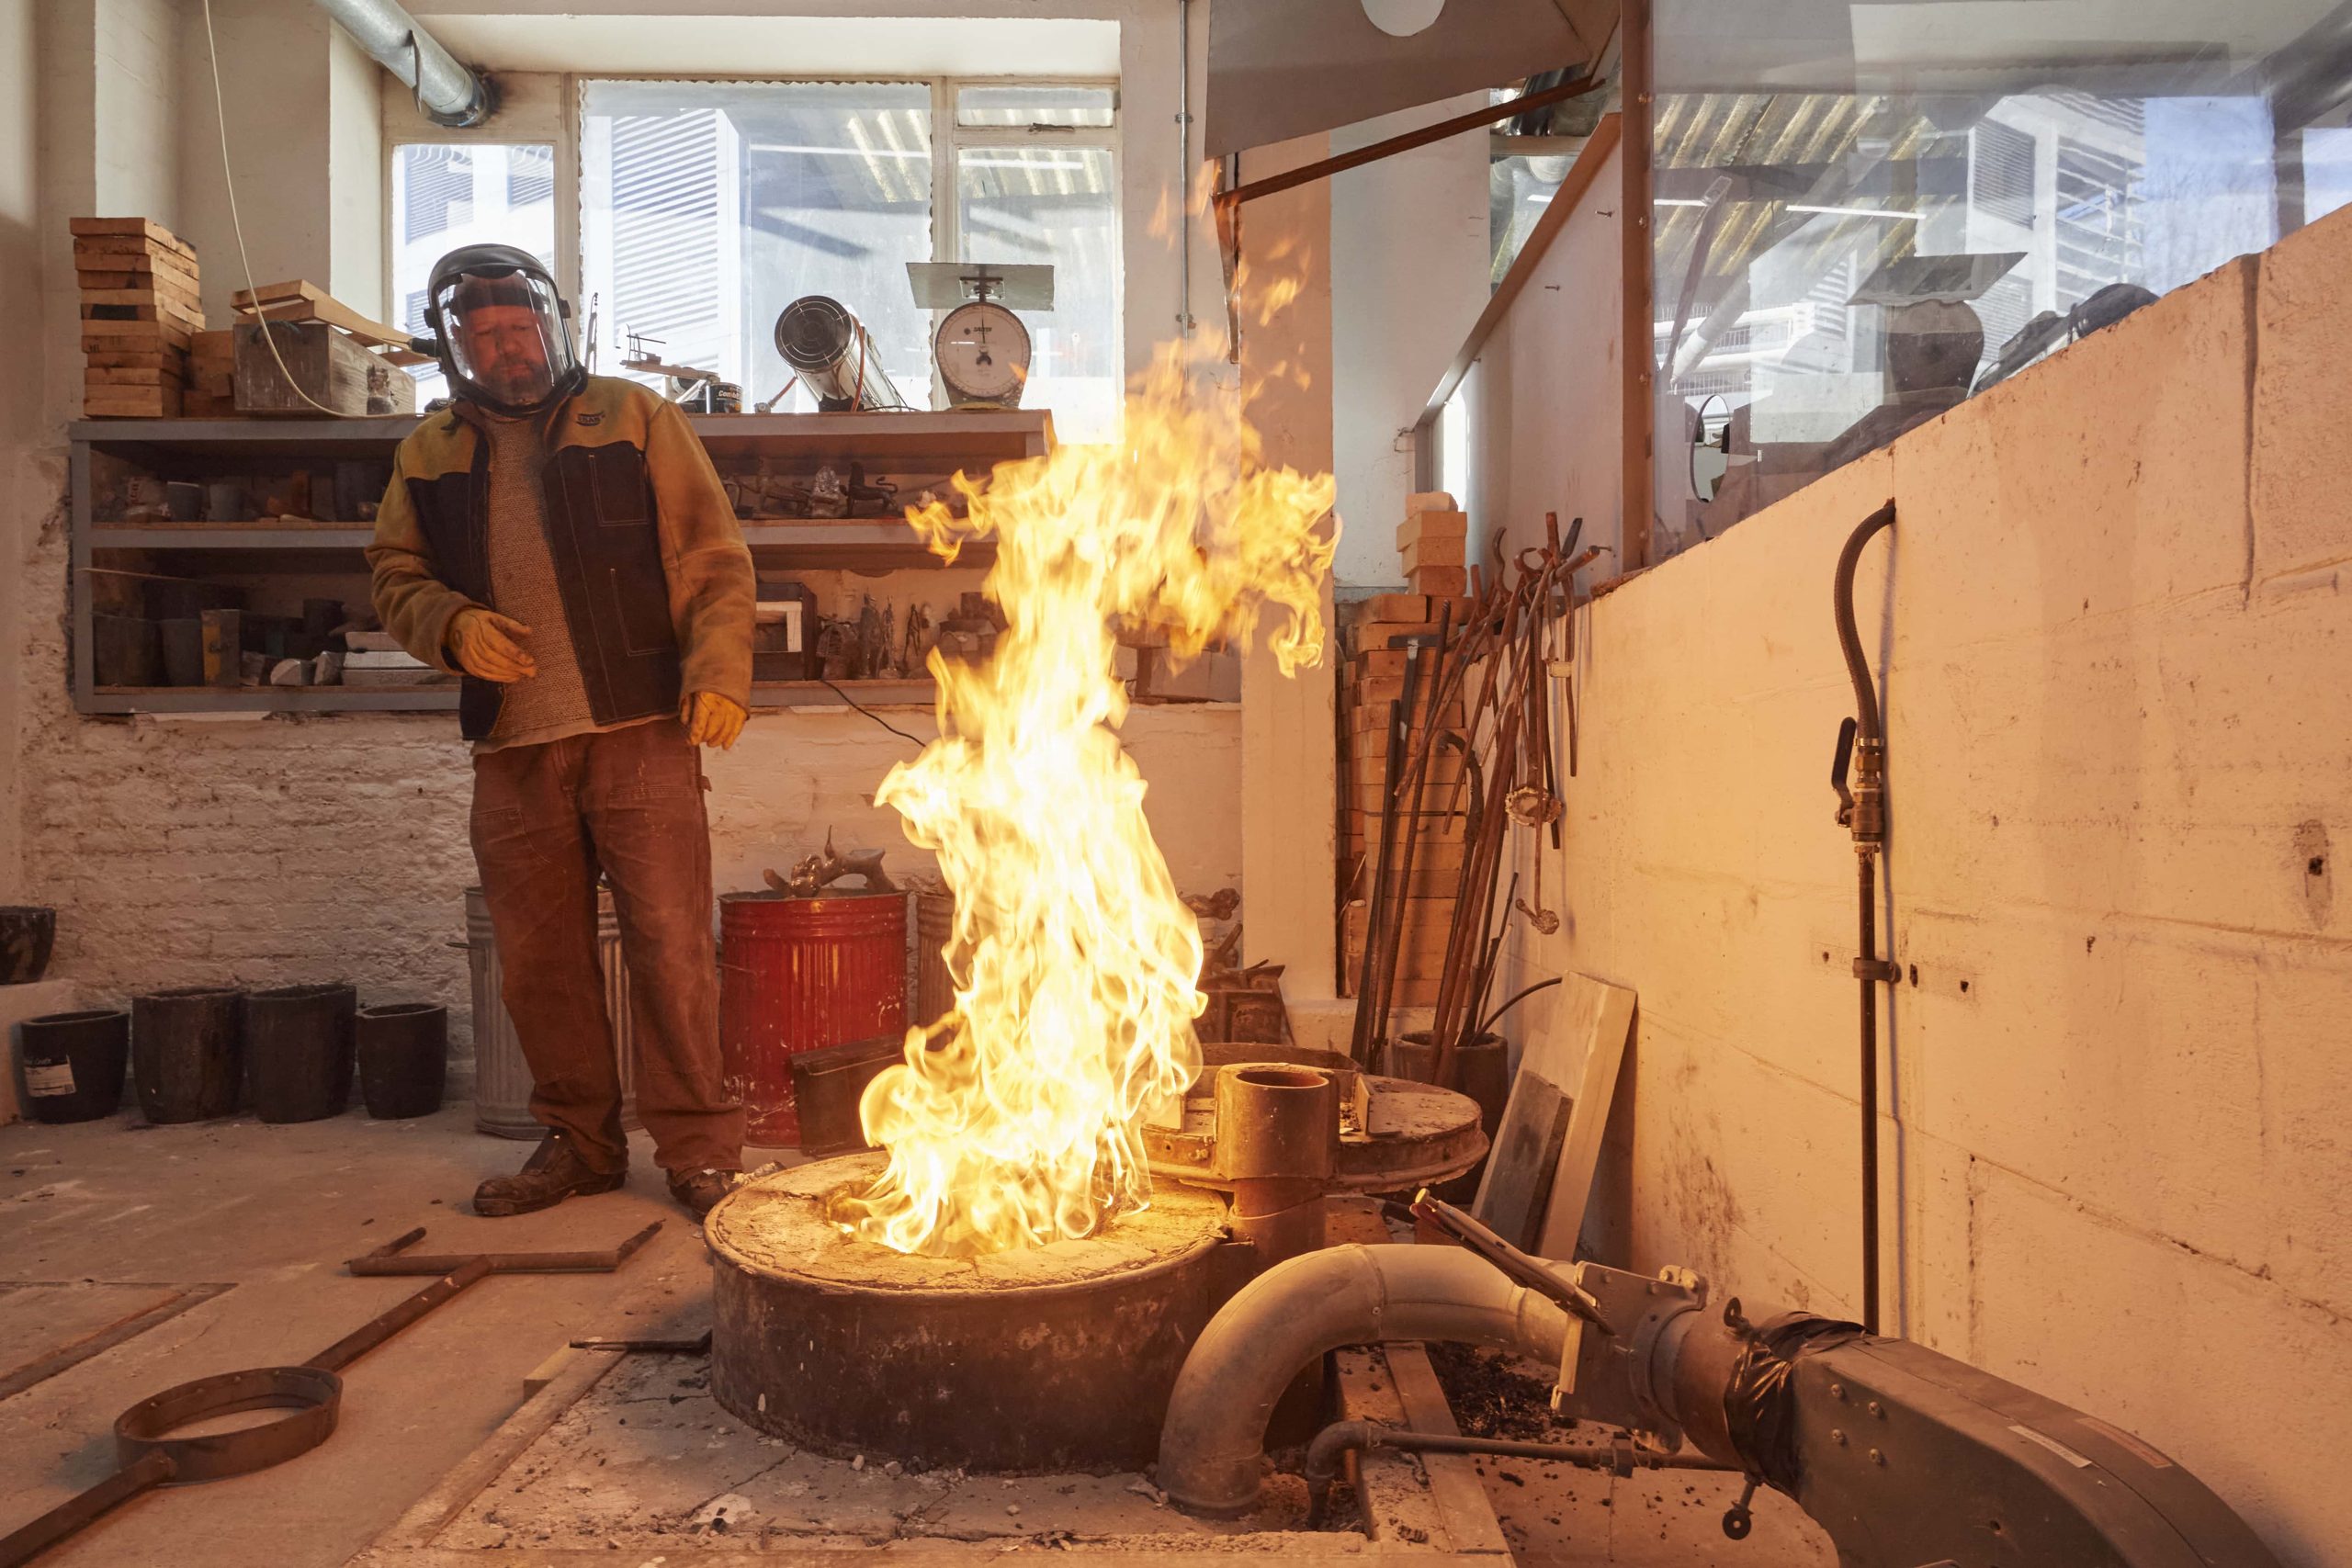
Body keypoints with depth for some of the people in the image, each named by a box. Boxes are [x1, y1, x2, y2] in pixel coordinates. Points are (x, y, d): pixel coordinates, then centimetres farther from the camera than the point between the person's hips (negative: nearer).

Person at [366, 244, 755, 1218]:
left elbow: (715, 556, 1)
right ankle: (577, 1143, 25)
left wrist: (719, 671, -12)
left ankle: (699, 1148, 4)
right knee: (538, 958, 9)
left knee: (670, 945, -7)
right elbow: (396, 580, 20)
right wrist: (451, 624, -3)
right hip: (511, 747, 4)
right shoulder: (429, 454, 16)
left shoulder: (634, 418, 6)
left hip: (639, 732, -4)